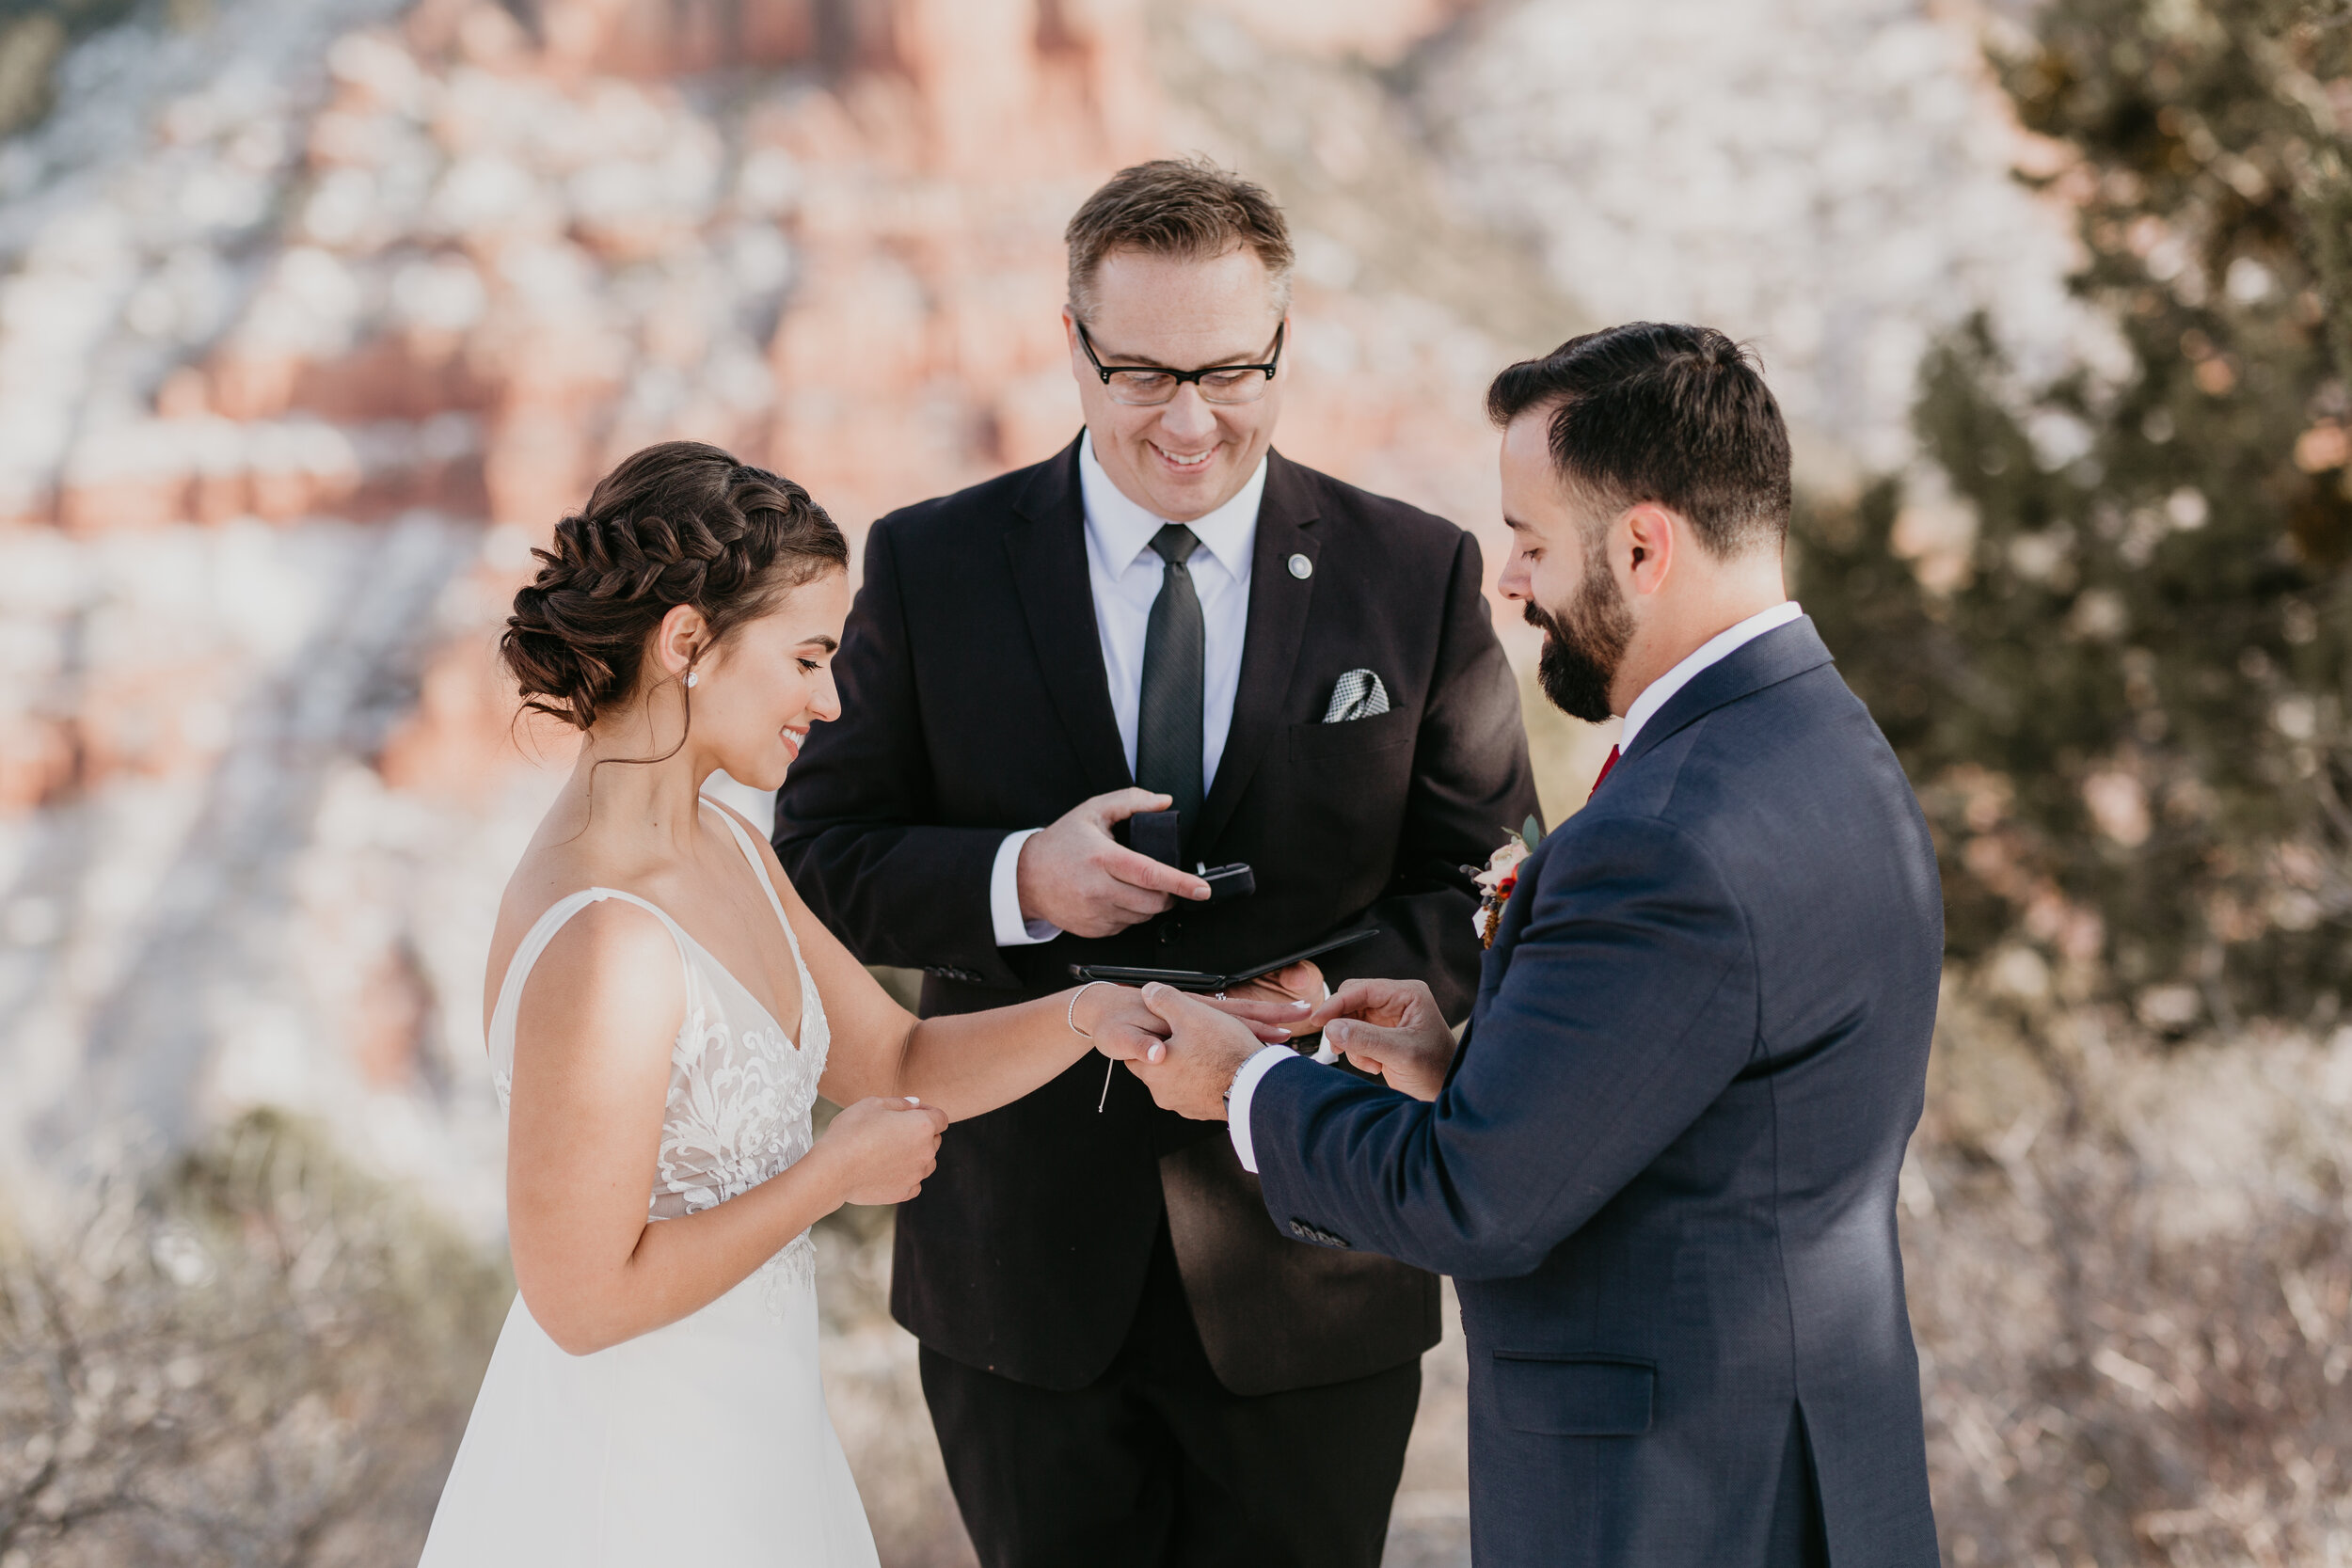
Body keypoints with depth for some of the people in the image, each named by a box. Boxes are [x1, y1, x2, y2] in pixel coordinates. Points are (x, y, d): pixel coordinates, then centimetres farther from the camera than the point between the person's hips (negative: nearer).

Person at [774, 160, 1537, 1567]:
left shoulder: (1417, 578, -1)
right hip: (1026, 1274, 0)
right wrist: (1016, 881, -19)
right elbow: (819, 856, 0)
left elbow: (1494, 891, 1)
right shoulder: (934, 567, 0)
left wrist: (1334, 993, -19)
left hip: (1308, 1278, 0)